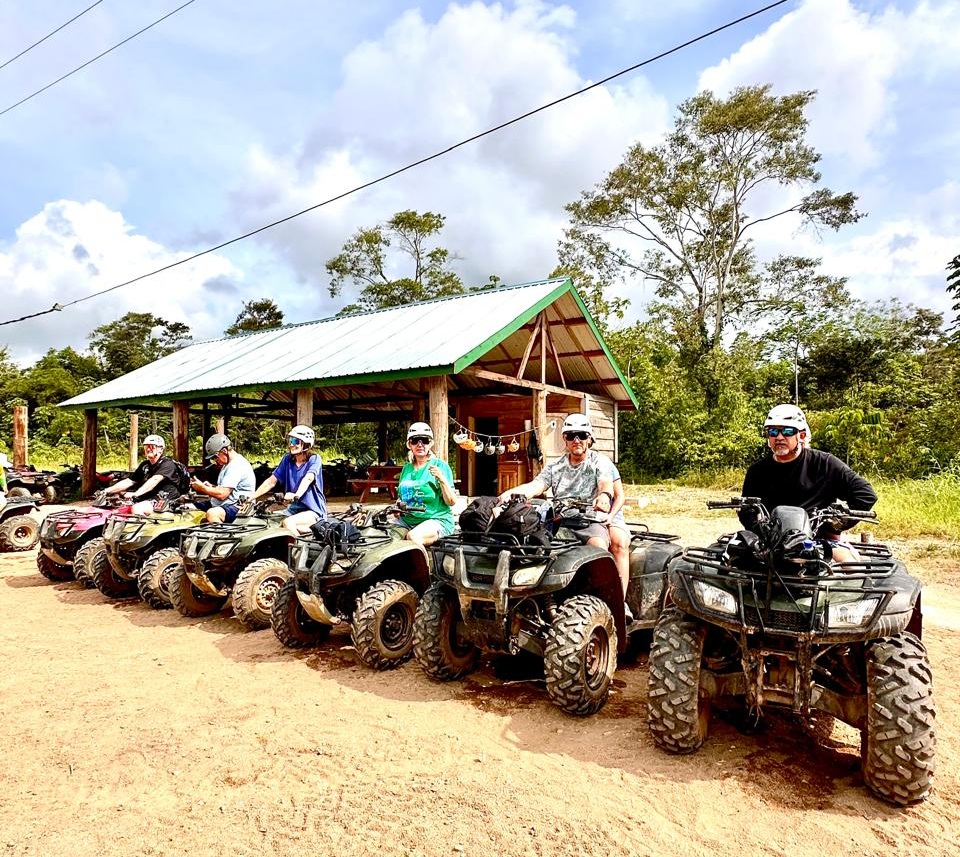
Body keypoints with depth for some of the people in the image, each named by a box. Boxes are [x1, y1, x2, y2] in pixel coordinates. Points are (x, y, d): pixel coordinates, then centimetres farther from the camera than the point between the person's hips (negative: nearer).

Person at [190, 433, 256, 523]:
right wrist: (210, 487, 6)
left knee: (212, 513, -38)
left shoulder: (237, 466, -16)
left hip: (237, 508, -11)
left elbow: (222, 494, -21)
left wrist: (202, 488, -9)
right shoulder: (228, 464, 19)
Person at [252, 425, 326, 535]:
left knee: (288, 523, -29)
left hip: (313, 510, -4)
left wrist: (297, 495, -44)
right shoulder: (287, 459, 5)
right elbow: (271, 481, 4)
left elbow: (308, 478, -26)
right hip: (293, 509, 5)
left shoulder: (314, 459, -8)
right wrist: (252, 496, -7)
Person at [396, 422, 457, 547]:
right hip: (407, 520, 5)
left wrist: (442, 479, -19)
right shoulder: (407, 468, 16)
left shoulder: (440, 465, 0)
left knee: (413, 536, -34)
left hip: (436, 519, -5)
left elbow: (452, 502, -5)